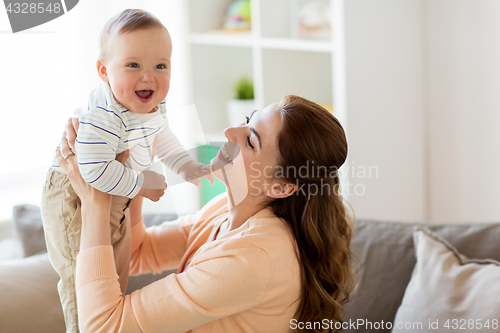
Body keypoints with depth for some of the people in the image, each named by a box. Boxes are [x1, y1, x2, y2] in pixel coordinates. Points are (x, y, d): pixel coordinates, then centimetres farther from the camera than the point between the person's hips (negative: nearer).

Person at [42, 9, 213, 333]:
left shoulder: (154, 108, -6)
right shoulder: (103, 117, -36)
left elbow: (164, 142, 16)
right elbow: (95, 170, -42)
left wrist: (188, 167, 7)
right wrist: (141, 184, -30)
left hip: (116, 199, 9)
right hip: (77, 200, -9)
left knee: (119, 269, 25)